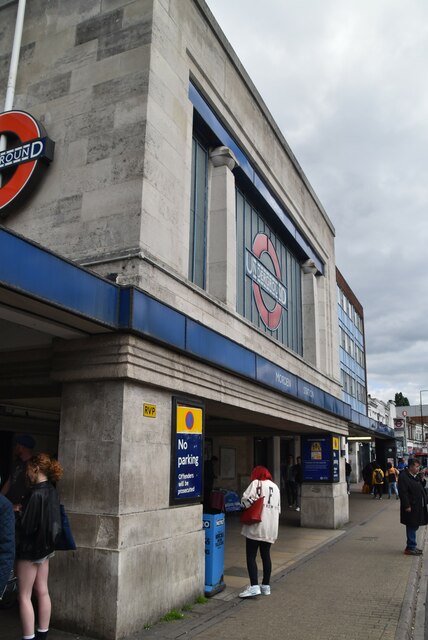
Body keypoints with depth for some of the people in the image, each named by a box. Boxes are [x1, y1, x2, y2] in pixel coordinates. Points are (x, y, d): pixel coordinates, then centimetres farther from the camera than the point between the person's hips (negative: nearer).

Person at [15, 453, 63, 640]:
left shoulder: (37, 494, -23)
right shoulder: (51, 491, 3)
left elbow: (26, 525, -21)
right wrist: (22, 509, 11)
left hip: (30, 549, -8)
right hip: (45, 547, 9)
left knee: (24, 596, 4)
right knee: (43, 592, 16)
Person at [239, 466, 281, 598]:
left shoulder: (256, 484, -5)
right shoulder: (275, 487, 16)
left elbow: (246, 500, -15)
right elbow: (278, 509, 17)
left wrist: (246, 508, 3)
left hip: (256, 527, -7)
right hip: (271, 528, 7)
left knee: (251, 556, -3)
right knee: (266, 555, 15)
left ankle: (254, 586, -10)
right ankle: (266, 586, 20)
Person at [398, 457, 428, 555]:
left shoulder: (416, 476, 13)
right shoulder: (403, 477, -18)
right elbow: (403, 493, -21)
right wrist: (407, 506, -22)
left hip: (418, 507, 9)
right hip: (411, 507, -9)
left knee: (414, 527, 16)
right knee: (411, 527, -1)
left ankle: (411, 546, 26)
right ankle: (410, 548, 8)